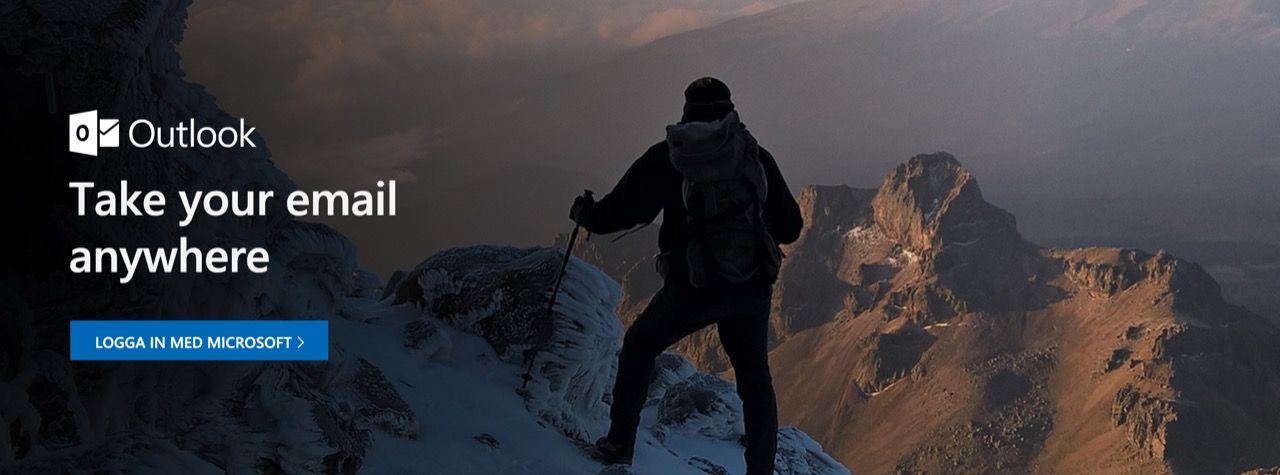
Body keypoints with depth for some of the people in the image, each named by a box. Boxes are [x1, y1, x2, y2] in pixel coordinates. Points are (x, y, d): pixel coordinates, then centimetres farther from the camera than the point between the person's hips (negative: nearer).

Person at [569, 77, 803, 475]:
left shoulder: (667, 157, 2)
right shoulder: (757, 156, 7)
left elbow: (622, 210, 3)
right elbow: (790, 226, 11)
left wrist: (585, 214, 24)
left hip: (693, 288, -2)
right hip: (753, 288, 2)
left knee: (639, 348, 23)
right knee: (755, 378, 19)